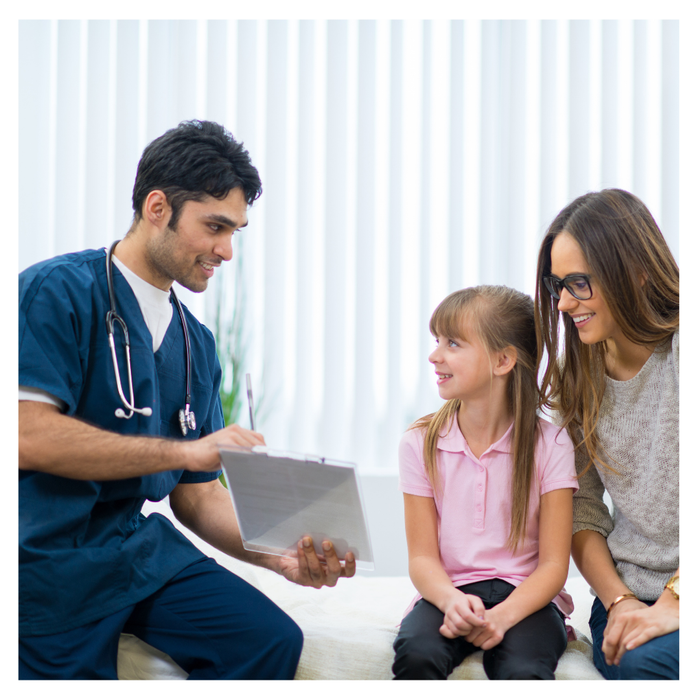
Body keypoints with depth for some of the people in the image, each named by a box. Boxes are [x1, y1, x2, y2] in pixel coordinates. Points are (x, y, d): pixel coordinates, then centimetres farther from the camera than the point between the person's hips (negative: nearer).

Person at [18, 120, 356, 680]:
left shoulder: (196, 343, 11)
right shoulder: (58, 292, -11)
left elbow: (197, 495, 13)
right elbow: (28, 435, -23)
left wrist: (282, 557, -5)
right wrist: (183, 449, -20)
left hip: (138, 544, 6)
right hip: (48, 559, -6)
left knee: (271, 639, -10)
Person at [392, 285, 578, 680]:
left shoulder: (550, 444, -2)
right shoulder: (421, 443, 3)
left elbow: (553, 563, -4)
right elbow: (422, 557, 1)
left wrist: (502, 616, -22)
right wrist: (452, 601, -21)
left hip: (525, 595, -2)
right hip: (449, 592, 2)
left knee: (523, 673, -34)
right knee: (416, 656, -31)